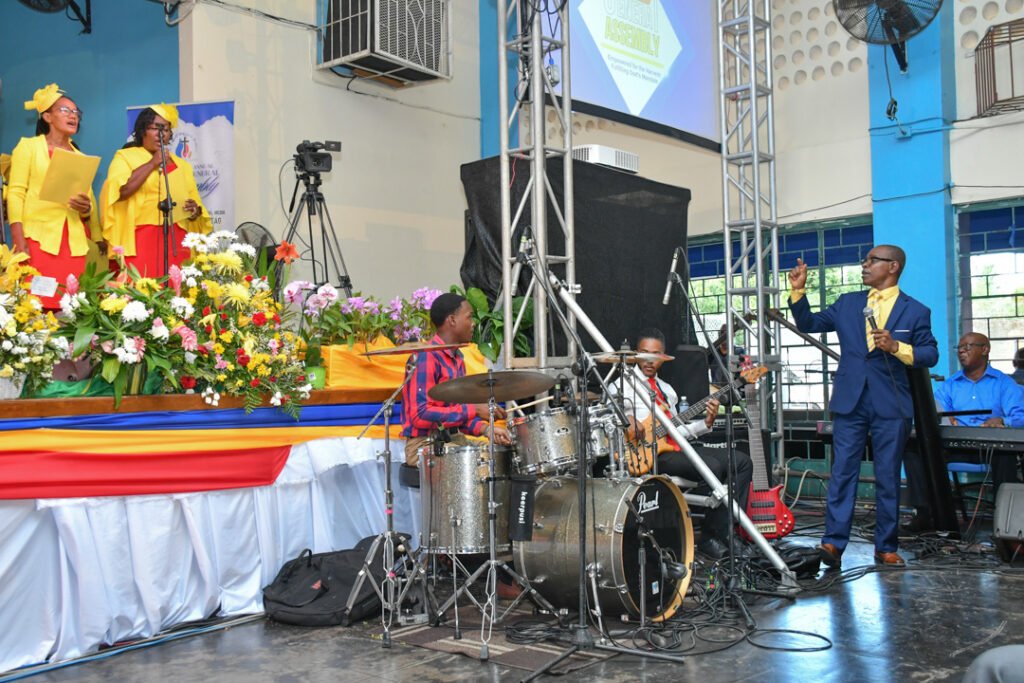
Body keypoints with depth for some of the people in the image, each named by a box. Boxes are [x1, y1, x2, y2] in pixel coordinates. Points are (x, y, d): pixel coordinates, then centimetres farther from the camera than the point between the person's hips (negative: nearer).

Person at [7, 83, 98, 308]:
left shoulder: (80, 156, 21)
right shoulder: (29, 146, 8)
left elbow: (89, 201, 22)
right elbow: (16, 193, -2)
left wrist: (86, 209, -3)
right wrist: (19, 240, -14)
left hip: (73, 242, 4)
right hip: (38, 238, -4)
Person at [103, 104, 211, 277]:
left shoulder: (181, 165, 21)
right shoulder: (125, 157, 8)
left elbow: (195, 206, 22)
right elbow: (121, 191, -11)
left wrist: (195, 210, -2)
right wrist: (153, 163, -6)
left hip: (176, 242, 4)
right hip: (140, 241, -4)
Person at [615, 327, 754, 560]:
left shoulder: (666, 389, 24)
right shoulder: (627, 383, 0)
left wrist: (706, 422, 5)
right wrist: (628, 418, -32)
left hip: (676, 447, 9)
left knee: (741, 462, 1)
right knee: (712, 466, -29)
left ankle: (726, 530, -3)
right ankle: (710, 537, -15)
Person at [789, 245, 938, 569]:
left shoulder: (915, 311, 4)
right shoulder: (847, 303, 13)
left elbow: (930, 355, 1)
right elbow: (808, 323, 14)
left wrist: (898, 347, -15)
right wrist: (798, 290, 2)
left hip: (891, 406, -2)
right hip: (850, 402, 2)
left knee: (888, 478, 5)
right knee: (842, 473, -3)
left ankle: (886, 548, 14)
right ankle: (834, 542, -4)